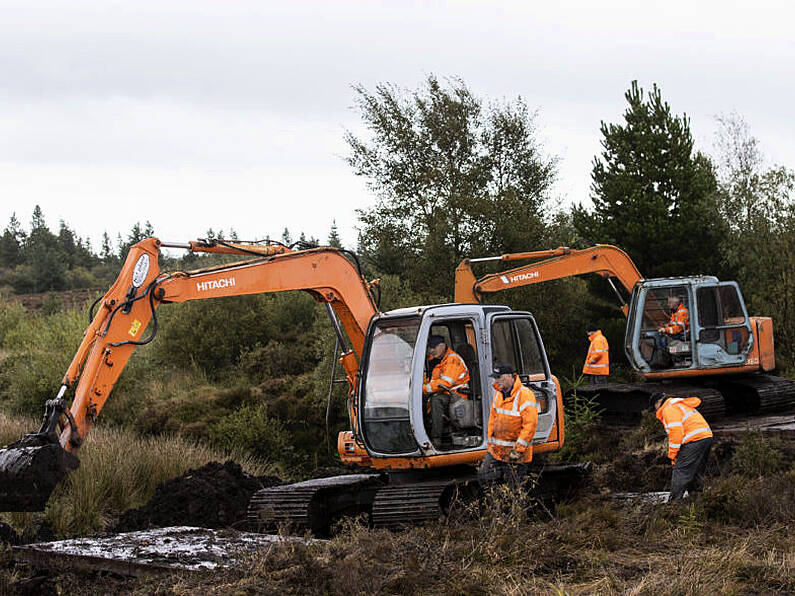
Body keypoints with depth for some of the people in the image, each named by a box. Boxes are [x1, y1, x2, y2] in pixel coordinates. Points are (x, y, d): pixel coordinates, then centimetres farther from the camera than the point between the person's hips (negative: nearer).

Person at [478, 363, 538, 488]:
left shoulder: (525, 395, -15)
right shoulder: (498, 393, 9)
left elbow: (530, 425, -19)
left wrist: (518, 449, -20)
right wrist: (490, 441, 16)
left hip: (516, 450, -7)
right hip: (496, 449, 7)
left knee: (514, 487, -2)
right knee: (483, 477, 1)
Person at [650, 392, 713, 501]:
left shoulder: (669, 408, -3)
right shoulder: (680, 405, 29)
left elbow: (676, 431, -15)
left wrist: (672, 454, -9)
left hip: (694, 439, -10)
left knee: (680, 471, -10)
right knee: (696, 473, 18)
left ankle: (674, 501, -14)